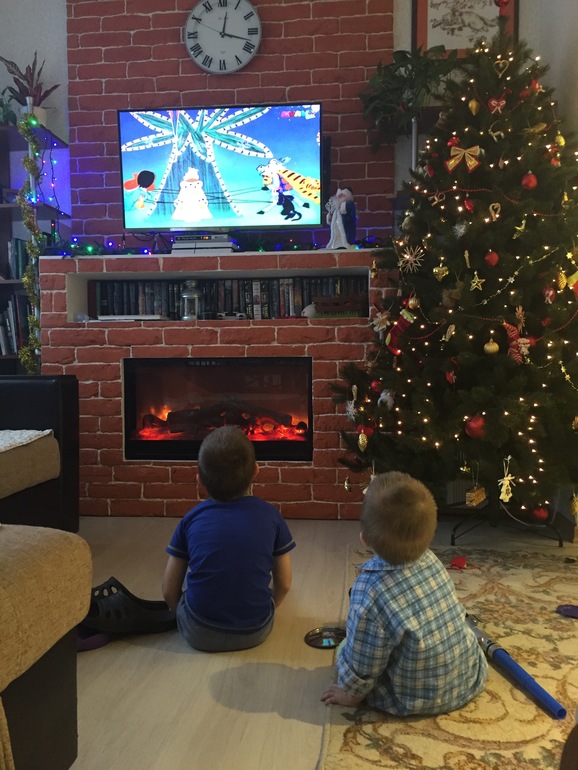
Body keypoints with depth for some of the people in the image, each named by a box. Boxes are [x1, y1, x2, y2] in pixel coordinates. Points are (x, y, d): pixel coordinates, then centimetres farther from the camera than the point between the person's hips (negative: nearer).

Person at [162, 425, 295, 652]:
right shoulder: (270, 515, -6)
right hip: (256, 631, 1)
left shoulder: (191, 519, -5)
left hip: (200, 634, 0)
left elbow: (169, 591, 1)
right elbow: (283, 584, 3)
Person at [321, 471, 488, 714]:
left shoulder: (370, 592, -32)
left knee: (344, 649, 11)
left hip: (422, 701, -5)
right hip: (470, 679, 6)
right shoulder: (431, 560, -15)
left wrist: (350, 693, 2)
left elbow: (361, 666, -20)